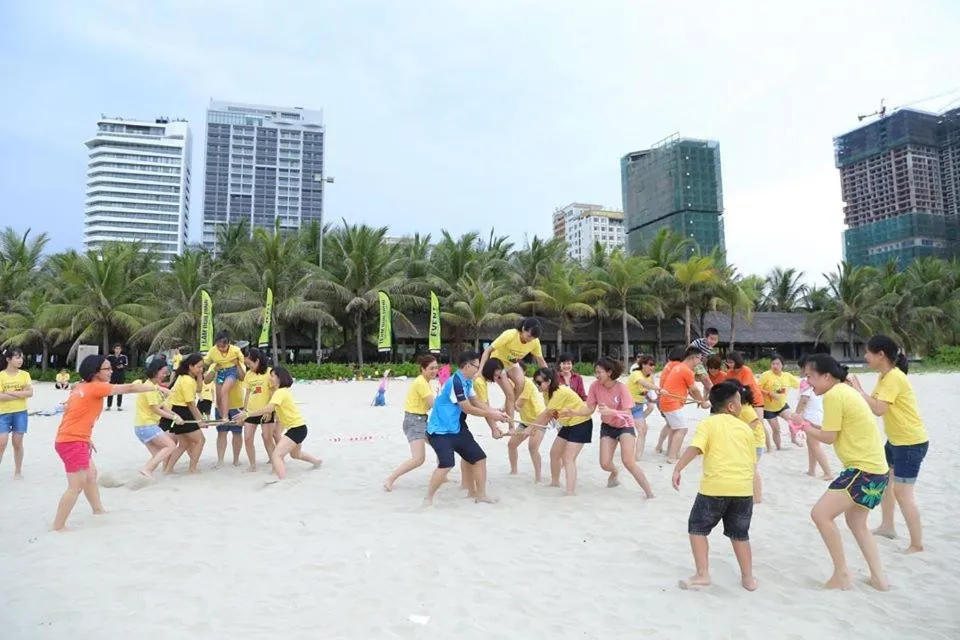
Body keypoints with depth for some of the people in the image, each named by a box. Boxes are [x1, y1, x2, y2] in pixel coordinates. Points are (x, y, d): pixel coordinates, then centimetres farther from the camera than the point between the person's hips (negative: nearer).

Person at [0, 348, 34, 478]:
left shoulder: (25, 374, 2)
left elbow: (30, 393, -8)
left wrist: (11, 393, -15)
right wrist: (21, 394, -13)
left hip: (20, 413, 1)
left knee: (18, 443, 7)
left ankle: (18, 470, 19)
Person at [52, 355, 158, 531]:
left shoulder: (82, 387, 11)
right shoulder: (95, 387, -15)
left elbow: (78, 413, 16)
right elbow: (129, 388, -15)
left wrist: (87, 438, 19)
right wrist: (157, 387, -8)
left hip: (75, 439, 10)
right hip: (72, 441, -10)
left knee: (91, 474, 22)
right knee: (77, 485, -7)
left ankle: (98, 510, 35)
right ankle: (58, 527, -2)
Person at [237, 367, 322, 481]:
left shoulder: (280, 392, -20)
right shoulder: (285, 391, 12)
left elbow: (268, 408, -33)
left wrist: (248, 414, -32)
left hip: (297, 428, -10)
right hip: (299, 427, 10)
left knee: (276, 455, -21)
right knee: (295, 454, 34)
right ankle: (317, 461, 54)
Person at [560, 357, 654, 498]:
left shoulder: (621, 388, -26)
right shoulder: (595, 386, -15)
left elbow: (627, 413, -30)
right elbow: (590, 409, -9)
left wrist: (611, 411, -48)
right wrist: (573, 412, -25)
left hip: (625, 426, -4)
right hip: (607, 427, 4)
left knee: (628, 461, -21)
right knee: (605, 464, 0)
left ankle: (649, 493, -6)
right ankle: (615, 472, 39)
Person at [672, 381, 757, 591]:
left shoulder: (708, 423, 2)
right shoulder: (745, 428, 14)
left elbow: (694, 448, -14)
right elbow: (753, 462, 19)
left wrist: (677, 469, -15)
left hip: (715, 487, -4)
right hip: (743, 488, 4)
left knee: (697, 528, 11)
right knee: (740, 534, 21)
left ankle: (702, 575, 7)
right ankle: (748, 578, 27)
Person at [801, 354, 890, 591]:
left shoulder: (833, 395, -16)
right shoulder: (845, 390, 13)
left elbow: (829, 437, -14)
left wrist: (804, 427, -1)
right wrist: (807, 427, 7)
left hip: (864, 470, -11)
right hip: (875, 467, 11)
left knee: (821, 514, -9)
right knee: (856, 522, 22)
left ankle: (842, 575, -1)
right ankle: (878, 578, 24)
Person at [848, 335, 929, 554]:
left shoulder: (894, 377, -23)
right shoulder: (885, 377, 8)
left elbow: (879, 409, -29)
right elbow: (874, 403, 4)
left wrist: (859, 390, -21)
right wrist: (855, 389, -5)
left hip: (912, 442, -10)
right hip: (895, 440, 10)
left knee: (902, 492, -6)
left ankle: (917, 545, 4)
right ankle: (888, 526, 32)